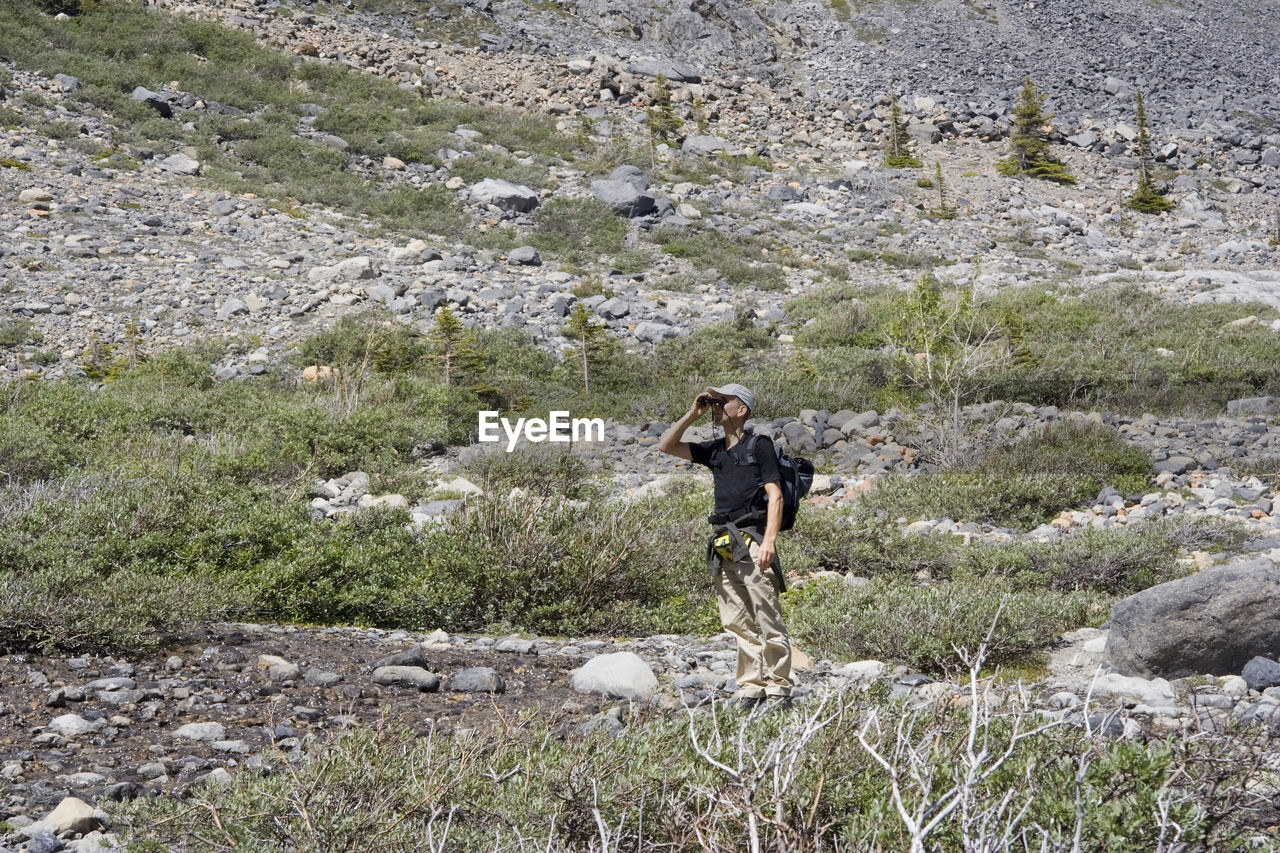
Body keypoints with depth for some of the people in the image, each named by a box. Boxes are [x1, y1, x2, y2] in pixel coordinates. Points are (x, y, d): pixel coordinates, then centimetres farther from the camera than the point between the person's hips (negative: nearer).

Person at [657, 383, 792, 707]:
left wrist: (769, 540, -17)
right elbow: (666, 446, 19)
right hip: (724, 546, 7)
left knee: (768, 619, -7)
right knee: (736, 622, 5)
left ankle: (779, 688, -4)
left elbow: (775, 495, -6)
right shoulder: (715, 451, 19)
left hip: (752, 541, -7)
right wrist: (693, 414, 10)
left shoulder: (759, 445, 0)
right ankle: (751, 687, 9)